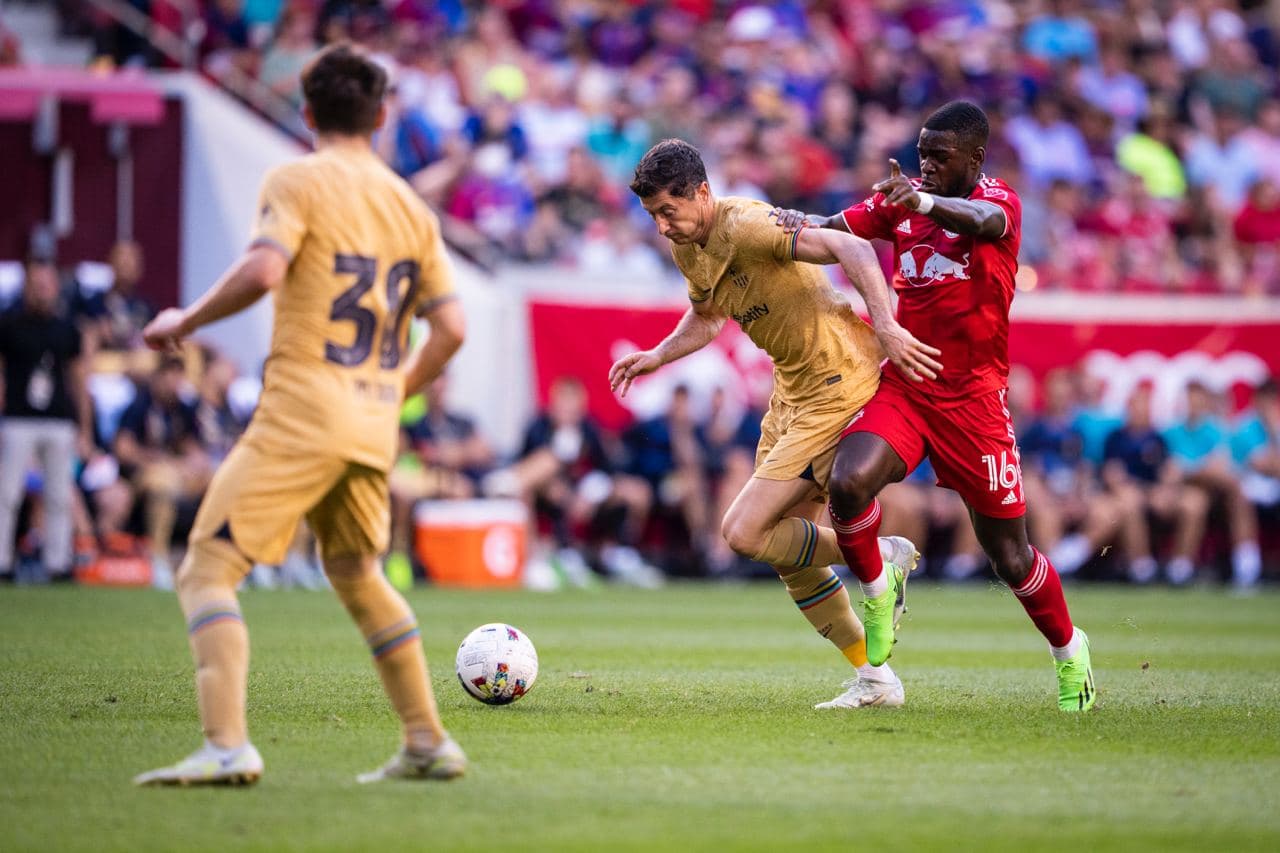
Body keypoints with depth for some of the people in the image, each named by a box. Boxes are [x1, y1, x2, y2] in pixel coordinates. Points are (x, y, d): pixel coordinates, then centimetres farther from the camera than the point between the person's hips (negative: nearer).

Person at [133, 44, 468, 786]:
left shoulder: (297, 181, -4)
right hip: (374, 427, 7)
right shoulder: (411, 207, 14)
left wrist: (186, 320, -7)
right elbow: (451, 328, 11)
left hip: (301, 415, -7)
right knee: (358, 575, 26)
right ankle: (429, 745, 25)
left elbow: (263, 271, -21)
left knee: (207, 571, -5)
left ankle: (228, 746, -22)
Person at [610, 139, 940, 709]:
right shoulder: (686, 246, 5)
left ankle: (883, 561, 3)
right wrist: (655, 358, 8)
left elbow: (851, 250, -31)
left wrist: (885, 326, -41)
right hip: (792, 388, 10)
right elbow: (706, 317, 25)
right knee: (789, 556, 11)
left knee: (743, 533, -14)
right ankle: (874, 679, 21)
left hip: (837, 388, -10)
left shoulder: (746, 225, -23)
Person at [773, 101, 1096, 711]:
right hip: (900, 385, 3)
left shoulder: (998, 200, -8)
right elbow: (836, 231, -2)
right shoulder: (900, 199, 7)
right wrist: (799, 224, -27)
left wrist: (924, 201, -53)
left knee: (1009, 556, 3)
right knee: (848, 483, -25)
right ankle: (877, 588, 3)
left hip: (972, 397, -3)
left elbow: (984, 221, -32)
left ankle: (1068, 649, 30)